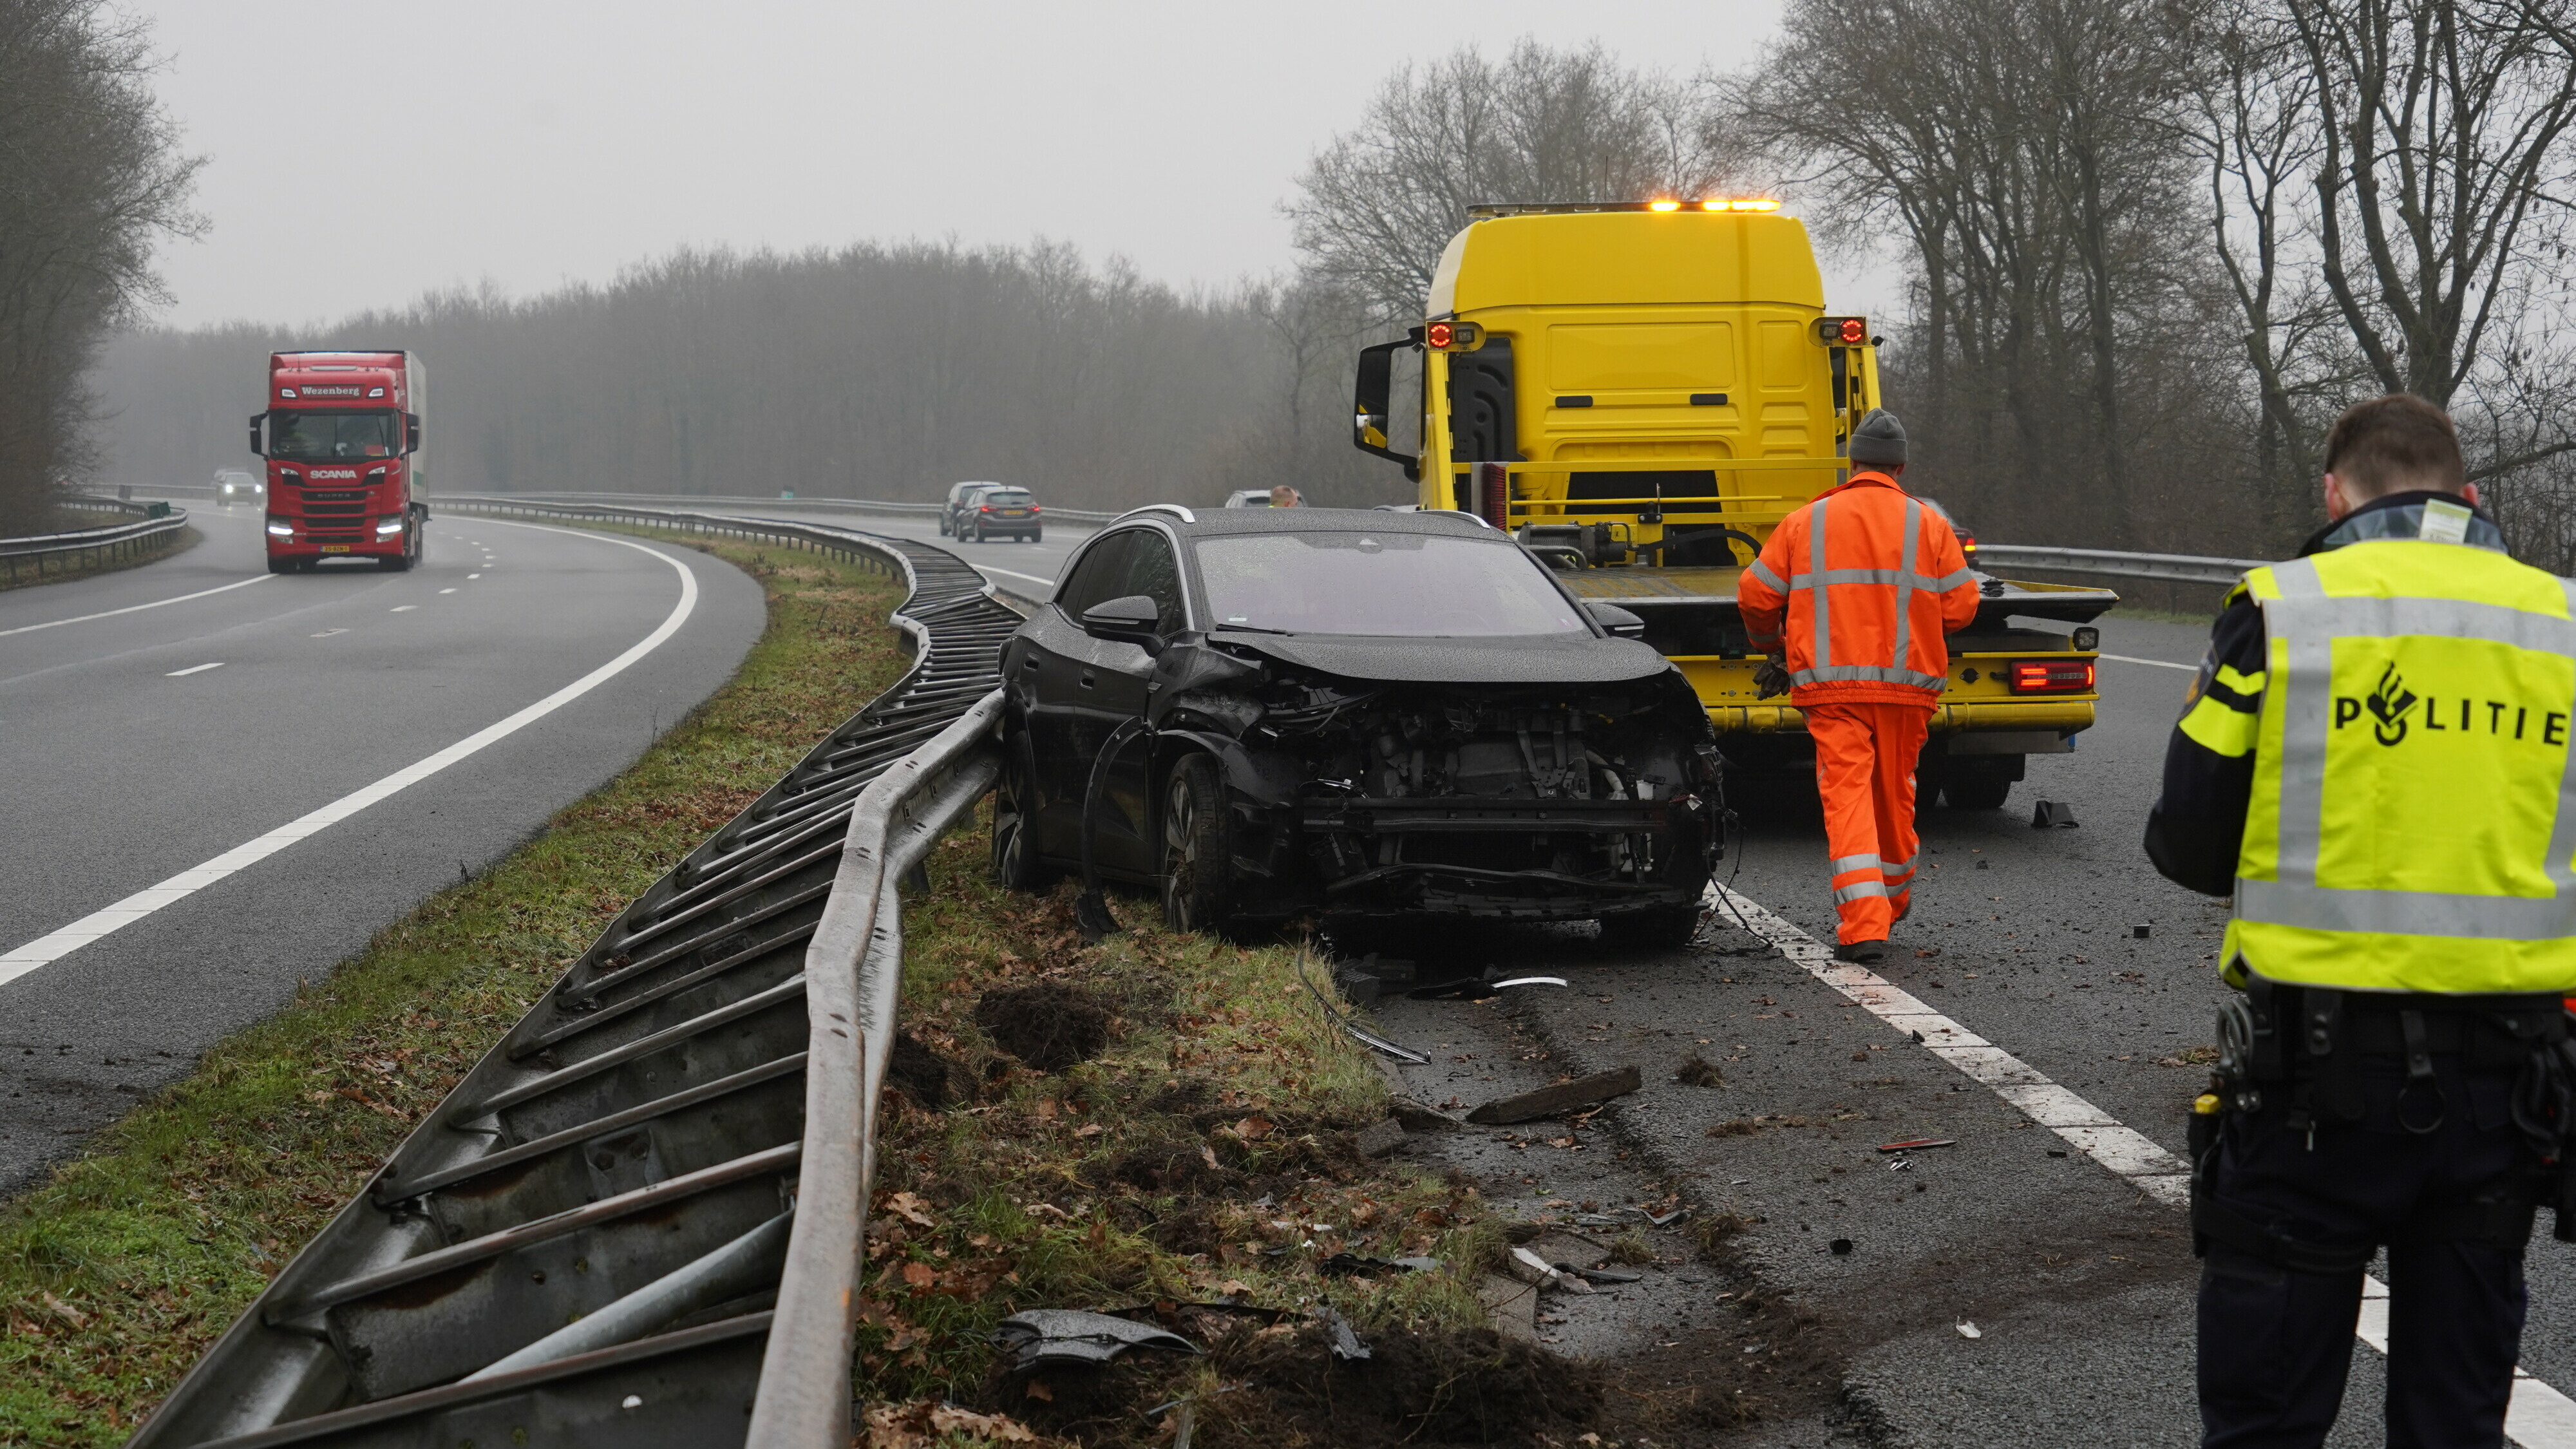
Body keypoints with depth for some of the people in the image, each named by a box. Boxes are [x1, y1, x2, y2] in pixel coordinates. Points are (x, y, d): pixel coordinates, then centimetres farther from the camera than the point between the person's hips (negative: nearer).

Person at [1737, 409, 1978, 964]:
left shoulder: (1805, 523, 4)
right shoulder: (1928, 523, 4)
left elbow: (1756, 596, 6)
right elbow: (1961, 605, 0)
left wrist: (1774, 647, 25)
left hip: (1831, 685, -2)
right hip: (1906, 683, 2)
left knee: (1847, 793, -6)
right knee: (1894, 792, 18)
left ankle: (1864, 924, -20)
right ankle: (1893, 899, 37)